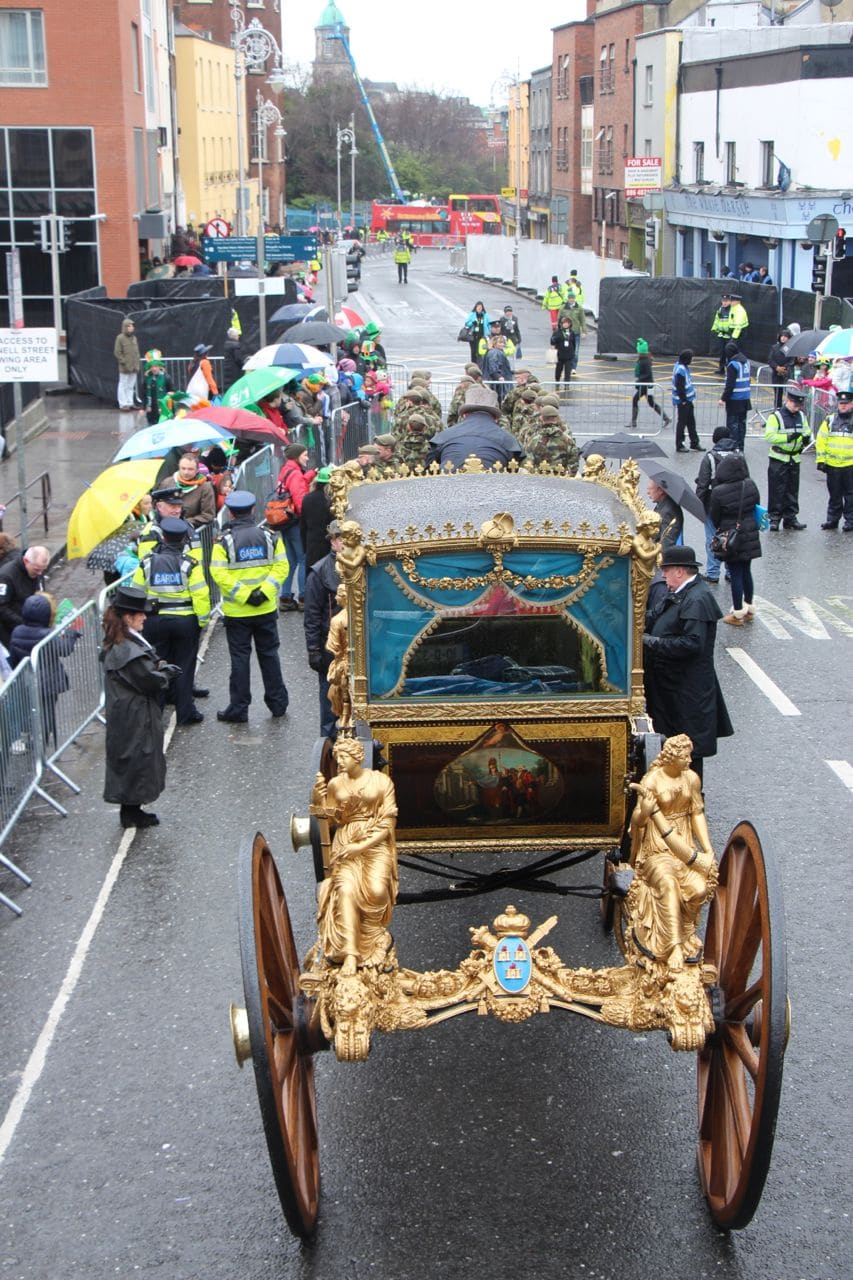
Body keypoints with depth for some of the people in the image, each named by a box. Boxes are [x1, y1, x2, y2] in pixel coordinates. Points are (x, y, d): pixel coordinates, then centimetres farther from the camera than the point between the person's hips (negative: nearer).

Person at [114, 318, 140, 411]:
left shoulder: (134, 338, 12)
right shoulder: (120, 338, -8)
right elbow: (117, 352, -10)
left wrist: (137, 365, 9)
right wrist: (124, 362, -14)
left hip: (134, 368, 6)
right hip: (125, 368, -6)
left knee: (131, 386, 12)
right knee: (123, 386, -2)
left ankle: (130, 403, 19)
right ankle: (123, 405, 0)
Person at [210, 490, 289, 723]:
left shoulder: (224, 541, -9)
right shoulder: (270, 536, 0)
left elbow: (219, 574, -18)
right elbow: (281, 567, -6)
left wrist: (244, 595, -17)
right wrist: (264, 592, -11)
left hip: (237, 612, -3)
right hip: (266, 610, 3)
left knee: (240, 658, 4)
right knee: (269, 655, 14)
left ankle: (239, 709, 7)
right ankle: (278, 704, 20)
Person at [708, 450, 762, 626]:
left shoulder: (718, 492, -21)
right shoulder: (750, 485, -10)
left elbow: (714, 516, -8)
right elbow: (757, 505, 5)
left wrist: (720, 528, 14)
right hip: (749, 536, 4)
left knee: (735, 574, 4)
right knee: (746, 571, 17)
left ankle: (738, 613, 12)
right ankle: (749, 608, 28)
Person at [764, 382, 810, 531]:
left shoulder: (801, 416, 8)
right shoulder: (776, 416, -13)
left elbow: (807, 431, 18)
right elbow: (769, 436, -20)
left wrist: (806, 438, -5)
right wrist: (788, 437, -27)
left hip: (795, 459, 6)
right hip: (778, 459, -6)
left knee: (793, 490, 11)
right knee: (777, 490, -2)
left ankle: (791, 517, 19)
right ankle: (774, 518, 5)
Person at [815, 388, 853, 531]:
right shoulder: (829, 421, 7)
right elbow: (821, 441, 7)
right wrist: (821, 460, 1)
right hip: (832, 465, 2)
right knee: (834, 495, 12)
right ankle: (832, 519, 21)